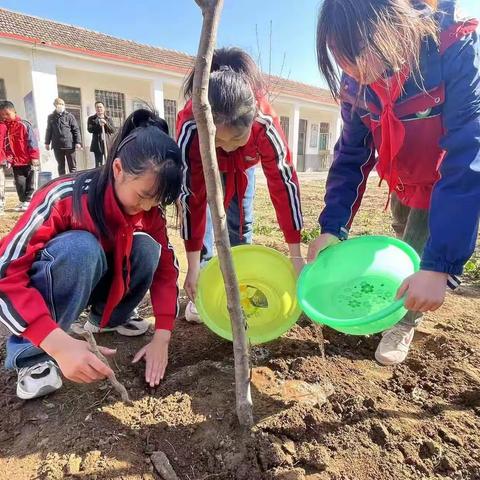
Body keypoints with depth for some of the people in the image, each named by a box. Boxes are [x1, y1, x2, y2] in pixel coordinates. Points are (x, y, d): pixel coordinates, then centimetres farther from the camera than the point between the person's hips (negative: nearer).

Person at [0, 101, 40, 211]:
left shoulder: (23, 125, -8)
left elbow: (32, 141, -10)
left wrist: (34, 157, -13)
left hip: (27, 160, -4)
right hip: (15, 161, 4)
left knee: (29, 182, 5)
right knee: (19, 182, 3)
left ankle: (28, 200, 15)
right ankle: (23, 201, 15)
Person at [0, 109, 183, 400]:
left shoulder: (149, 209, -17)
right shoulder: (65, 199, -32)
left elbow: (165, 267, -12)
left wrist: (162, 338, -21)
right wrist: (60, 344, -46)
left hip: (91, 284, 5)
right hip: (41, 290, -4)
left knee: (146, 248, -22)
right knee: (81, 247, -36)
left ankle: (108, 318, 5)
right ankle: (31, 355, -16)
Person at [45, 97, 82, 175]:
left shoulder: (69, 116, 2)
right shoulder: (51, 117, 9)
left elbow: (76, 129, -1)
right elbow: (49, 130, 14)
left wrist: (78, 142, -9)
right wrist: (47, 142, 11)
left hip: (69, 145, -2)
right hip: (57, 146, 3)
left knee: (72, 166, 3)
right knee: (61, 166, 10)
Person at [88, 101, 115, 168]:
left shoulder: (108, 119, 15)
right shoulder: (91, 119, 10)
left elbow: (113, 130, 5)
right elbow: (89, 129, -3)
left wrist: (106, 123, -9)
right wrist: (99, 125, -13)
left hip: (108, 143, 2)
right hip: (98, 144, -2)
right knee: (98, 165, -5)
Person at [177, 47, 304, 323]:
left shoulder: (266, 123, -41)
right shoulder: (191, 127, -42)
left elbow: (284, 182, -34)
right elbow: (192, 196, -38)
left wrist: (296, 254, -31)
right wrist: (193, 266, -36)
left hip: (243, 165, 1)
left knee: (241, 220, -3)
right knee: (203, 214, -13)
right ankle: (200, 292, 1)